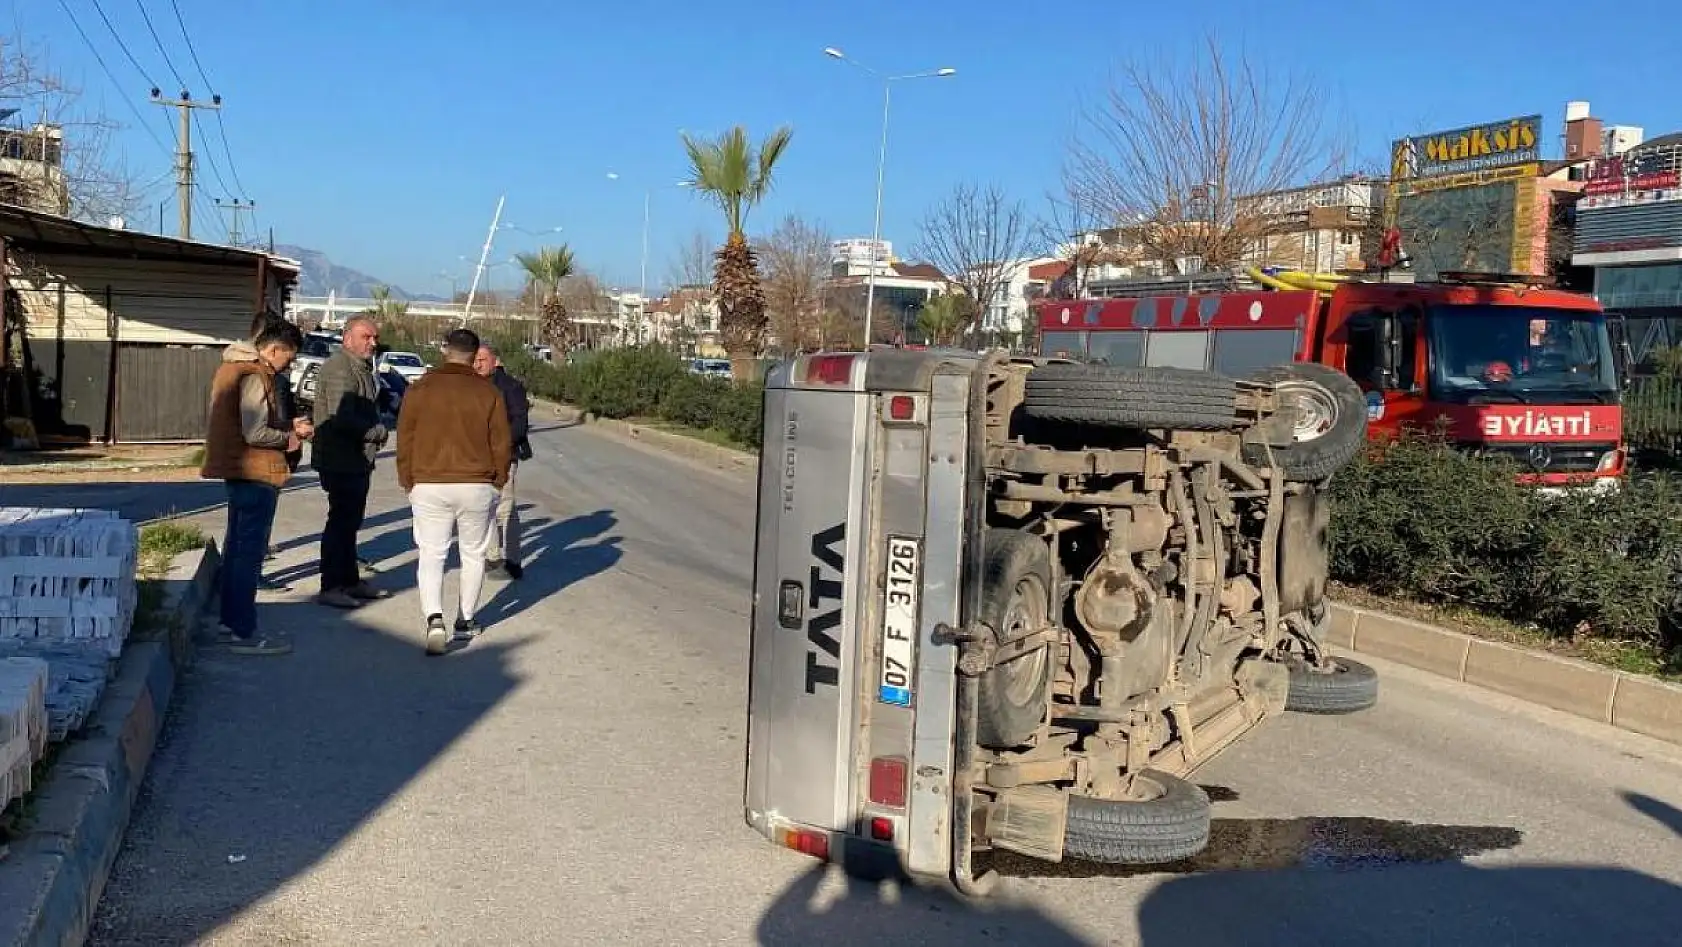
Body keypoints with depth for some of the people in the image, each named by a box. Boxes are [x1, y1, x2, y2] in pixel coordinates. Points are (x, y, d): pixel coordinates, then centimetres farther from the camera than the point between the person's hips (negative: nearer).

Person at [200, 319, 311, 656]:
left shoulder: (232, 366, 13)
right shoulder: (255, 376, -18)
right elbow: (256, 433, -25)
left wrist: (287, 426, 11)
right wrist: (291, 437, -9)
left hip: (236, 471, 10)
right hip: (257, 473, -10)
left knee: (236, 546, 17)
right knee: (250, 552, -5)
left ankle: (229, 622, 26)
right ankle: (244, 633, -1)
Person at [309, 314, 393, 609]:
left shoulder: (362, 367, 17)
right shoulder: (340, 368, -17)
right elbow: (342, 418, -27)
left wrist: (377, 427, 3)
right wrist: (379, 431, -14)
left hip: (358, 461, 10)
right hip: (341, 460, -10)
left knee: (351, 521, 17)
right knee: (341, 521, -6)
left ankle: (350, 581, 27)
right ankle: (330, 587, 0)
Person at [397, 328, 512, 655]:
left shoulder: (420, 388, -2)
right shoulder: (488, 391, -2)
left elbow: (405, 439, 1)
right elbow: (501, 442, 1)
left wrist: (407, 481, 12)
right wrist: (497, 482, 14)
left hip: (429, 485, 0)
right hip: (477, 487, 0)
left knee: (431, 555, 4)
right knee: (474, 555, 15)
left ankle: (434, 620, -15)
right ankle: (466, 621, 23)